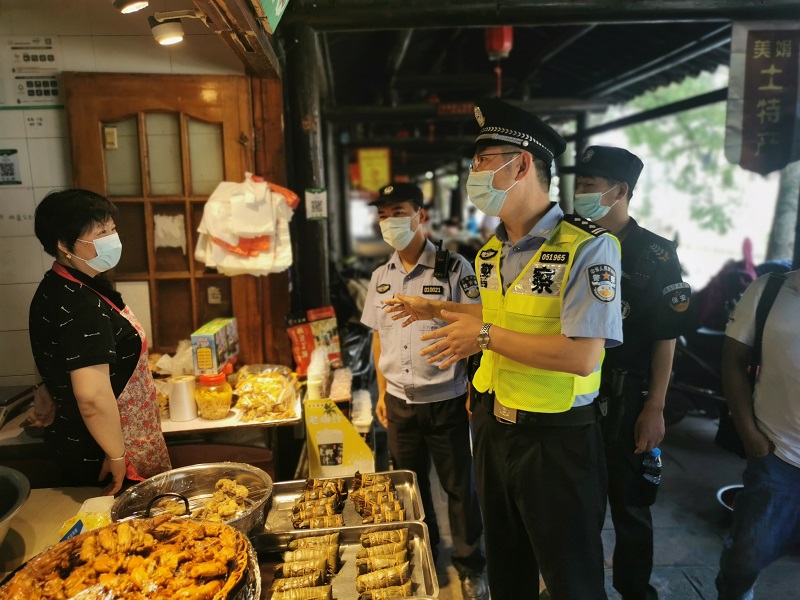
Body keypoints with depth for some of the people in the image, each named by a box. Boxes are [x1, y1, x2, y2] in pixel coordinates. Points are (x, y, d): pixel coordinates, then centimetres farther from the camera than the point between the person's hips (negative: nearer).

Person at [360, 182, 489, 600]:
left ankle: (470, 566, 31)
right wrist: (382, 392, 12)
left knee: (459, 488, 10)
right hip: (399, 403, 5)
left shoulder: (454, 268, -11)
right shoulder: (380, 277, 5)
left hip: (446, 401, -4)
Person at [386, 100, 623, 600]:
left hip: (556, 439, -7)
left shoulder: (588, 248, -21)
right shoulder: (492, 252, 4)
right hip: (493, 424, 7)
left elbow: (583, 356, -29)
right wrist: (434, 310, 22)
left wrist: (485, 335, -23)